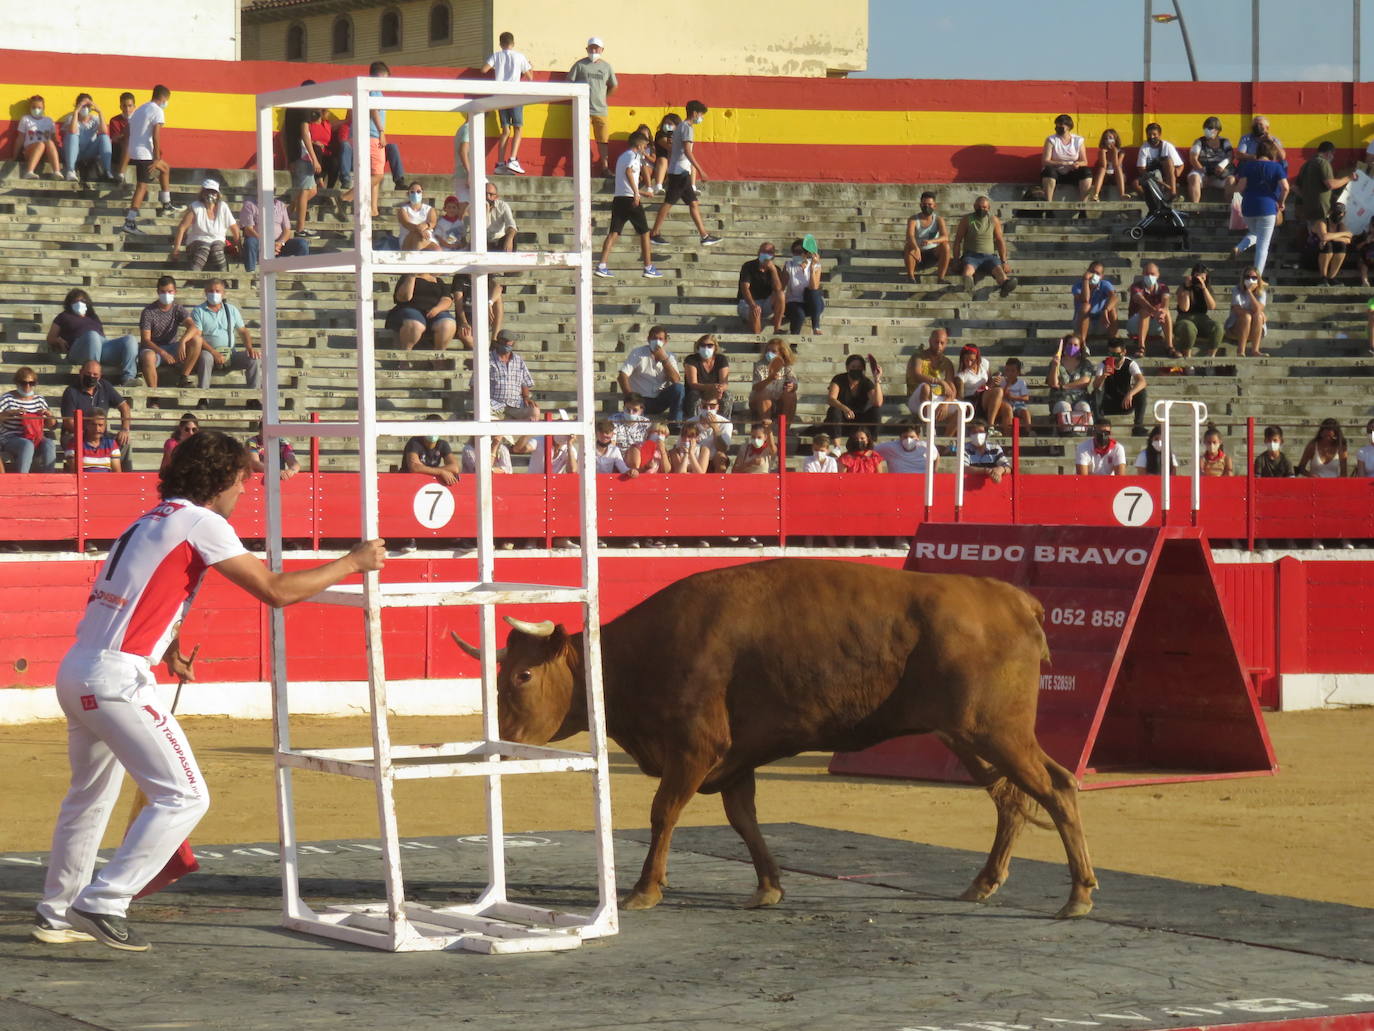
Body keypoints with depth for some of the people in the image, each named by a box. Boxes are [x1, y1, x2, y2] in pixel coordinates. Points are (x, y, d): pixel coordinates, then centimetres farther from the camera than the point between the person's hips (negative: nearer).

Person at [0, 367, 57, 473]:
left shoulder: (39, 399, 13)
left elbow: (51, 425, 18)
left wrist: (49, 414, -3)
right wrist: (11, 413, -21)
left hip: (36, 439, 4)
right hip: (10, 439, -4)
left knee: (49, 445, -28)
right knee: (27, 445, -36)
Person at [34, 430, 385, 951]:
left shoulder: (148, 521, 20)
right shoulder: (202, 523, -6)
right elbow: (276, 591, -9)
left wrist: (168, 649, 23)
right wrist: (351, 562, -2)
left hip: (74, 672, 9)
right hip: (117, 678, -9)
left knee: (90, 795, 24)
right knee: (184, 796, -6)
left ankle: (56, 914, 32)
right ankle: (103, 903, -9)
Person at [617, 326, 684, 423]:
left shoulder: (669, 358, 8)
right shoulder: (638, 353, 1)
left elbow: (676, 380, -9)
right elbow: (622, 376, -9)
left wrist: (664, 359, -15)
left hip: (659, 402, 4)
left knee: (678, 388, -23)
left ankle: (674, 425, -18)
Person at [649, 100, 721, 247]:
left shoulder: (680, 127, 19)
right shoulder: (687, 128, -11)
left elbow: (670, 154, 22)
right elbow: (687, 151, -21)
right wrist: (700, 170, -22)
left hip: (677, 172, 10)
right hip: (680, 172, -10)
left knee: (693, 203, 7)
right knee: (668, 203, -6)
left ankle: (704, 236, 7)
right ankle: (654, 234, -3)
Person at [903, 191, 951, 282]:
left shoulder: (938, 219, -6)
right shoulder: (913, 220, -11)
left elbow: (945, 237, -23)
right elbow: (910, 236, -30)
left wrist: (931, 241, -44)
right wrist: (916, 248, -52)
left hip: (932, 255, 2)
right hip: (917, 254, -2)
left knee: (945, 245, -26)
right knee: (908, 246, -33)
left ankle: (940, 278, -22)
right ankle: (910, 277, -22)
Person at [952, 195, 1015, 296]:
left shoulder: (994, 220, 14)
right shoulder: (967, 220, 8)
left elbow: (1000, 241, 16)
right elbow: (957, 240, 7)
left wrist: (1004, 262, 7)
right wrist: (956, 260, -3)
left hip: (989, 256, 2)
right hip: (971, 255, -2)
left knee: (998, 268, -34)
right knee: (968, 268, -39)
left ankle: (1006, 283, -66)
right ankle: (968, 282, -73)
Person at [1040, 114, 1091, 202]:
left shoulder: (1078, 140, 3)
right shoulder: (1051, 140, -4)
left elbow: (1084, 162, 4)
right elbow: (1045, 161, -12)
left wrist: (1078, 164, -21)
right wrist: (1063, 163, -24)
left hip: (1072, 174, 2)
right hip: (1056, 173, -2)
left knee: (1086, 172, -24)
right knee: (1049, 170, -35)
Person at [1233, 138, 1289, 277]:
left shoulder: (1248, 165, 4)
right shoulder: (1276, 167, -2)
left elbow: (1240, 187, -4)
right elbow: (1285, 187, -13)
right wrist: (1281, 202, 3)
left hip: (1248, 208, 3)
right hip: (1268, 207, -3)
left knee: (1254, 234, 29)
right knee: (1263, 245, 3)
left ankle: (1239, 248, 0)